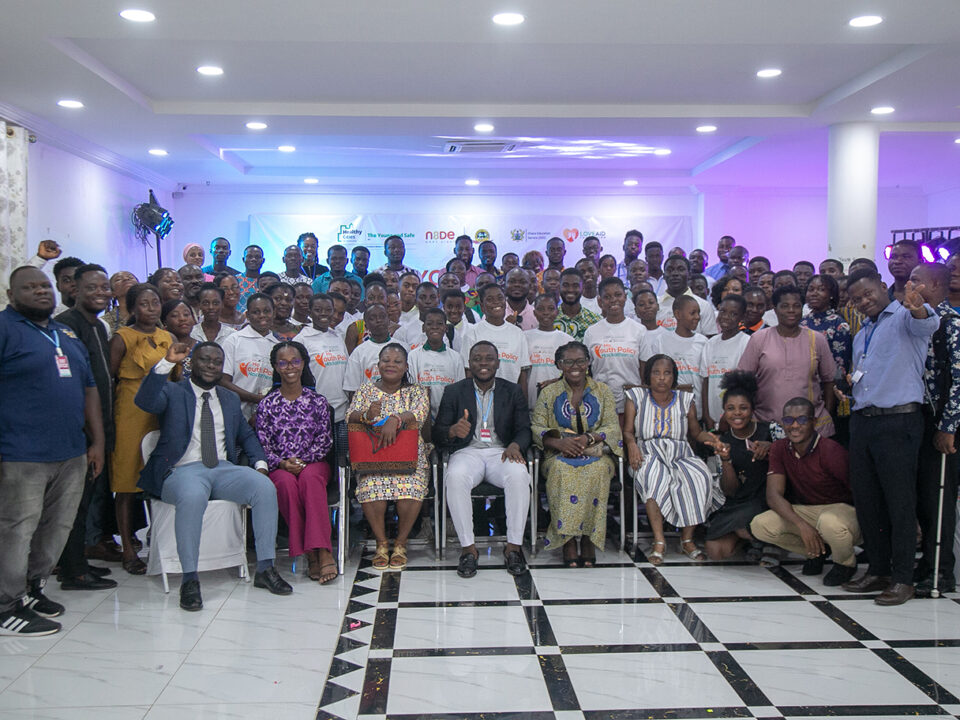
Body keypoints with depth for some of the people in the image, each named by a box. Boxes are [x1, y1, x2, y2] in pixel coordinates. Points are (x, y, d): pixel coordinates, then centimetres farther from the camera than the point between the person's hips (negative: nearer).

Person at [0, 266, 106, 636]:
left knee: (57, 529, 13)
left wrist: (97, 440, 16)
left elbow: (88, 388, 22)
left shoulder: (68, 335, 19)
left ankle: (32, 589, 29)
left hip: (72, 454, 7)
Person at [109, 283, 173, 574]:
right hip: (131, 413, -5)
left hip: (162, 413, 5)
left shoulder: (169, 338, 12)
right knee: (127, 483, -1)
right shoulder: (122, 338, -4)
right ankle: (128, 550, 5)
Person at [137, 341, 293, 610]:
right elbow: (144, 401, -14)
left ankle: (265, 568, -15)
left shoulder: (230, 399, 23)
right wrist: (167, 362, -26)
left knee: (265, 487, -23)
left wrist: (260, 464, 6)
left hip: (223, 468, 4)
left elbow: (246, 435, 26)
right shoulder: (173, 392, 7)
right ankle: (190, 579, -27)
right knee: (193, 497, -39)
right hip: (183, 470, -4)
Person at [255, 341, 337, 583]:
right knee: (286, 482, -35)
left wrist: (303, 461, -12)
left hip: (314, 463, 0)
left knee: (310, 478, -36)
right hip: (279, 468, 0)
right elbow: (262, 445, 3)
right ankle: (310, 555, -32)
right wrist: (282, 463, -16)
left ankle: (324, 553, -41)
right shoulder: (267, 404, 8)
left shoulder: (317, 401, 9)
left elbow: (325, 440, 4)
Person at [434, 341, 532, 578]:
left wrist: (515, 445, -19)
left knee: (519, 476, -34)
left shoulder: (513, 391, 13)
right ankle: (468, 547, -22)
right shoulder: (454, 392, 10)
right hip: (468, 451, 0)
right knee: (455, 477, -35)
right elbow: (437, 435, 4)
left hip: (501, 452, 1)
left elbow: (524, 429, 5)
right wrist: (453, 431, -21)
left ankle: (513, 545, -20)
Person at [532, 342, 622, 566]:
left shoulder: (603, 390, 12)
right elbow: (537, 428, 4)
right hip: (559, 454, 0)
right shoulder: (549, 393, 12)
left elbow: (613, 427, 4)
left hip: (595, 452, 0)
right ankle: (568, 540, -29)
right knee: (562, 470, -35)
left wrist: (589, 438, -15)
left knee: (598, 470, -35)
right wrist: (558, 442, -16)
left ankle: (588, 538, -25)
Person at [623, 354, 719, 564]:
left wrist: (709, 437, -7)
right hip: (648, 453, -2)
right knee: (654, 477, -37)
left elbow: (695, 433, 15)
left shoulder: (685, 400, 13)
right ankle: (659, 540, -31)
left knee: (699, 479, -30)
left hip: (681, 455, 2)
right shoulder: (636, 398, 10)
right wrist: (631, 443, -16)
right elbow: (627, 431, 6)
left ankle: (687, 539, -16)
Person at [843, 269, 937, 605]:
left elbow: (927, 324, -26)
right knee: (866, 500, 10)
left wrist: (918, 309, -48)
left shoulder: (905, 317, -2)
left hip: (898, 420, -8)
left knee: (900, 502, -4)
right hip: (862, 422, 8)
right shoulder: (861, 335, 23)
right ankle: (878, 570, 21)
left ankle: (903, 579, 4)